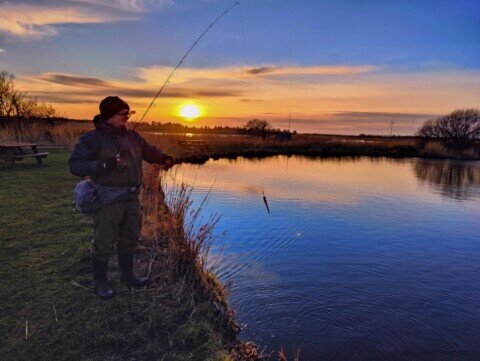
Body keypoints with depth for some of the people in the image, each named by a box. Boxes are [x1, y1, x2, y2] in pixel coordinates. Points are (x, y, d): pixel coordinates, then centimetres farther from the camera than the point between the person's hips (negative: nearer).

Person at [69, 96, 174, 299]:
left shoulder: (132, 137, 8)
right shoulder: (93, 139, -11)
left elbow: (149, 151, 16)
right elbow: (75, 165, -16)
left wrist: (163, 158, -6)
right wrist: (104, 165, -29)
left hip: (131, 198, 7)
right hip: (107, 200, -7)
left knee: (130, 239, 18)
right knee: (104, 243, 2)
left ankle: (128, 275, 36)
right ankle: (100, 282, 22)